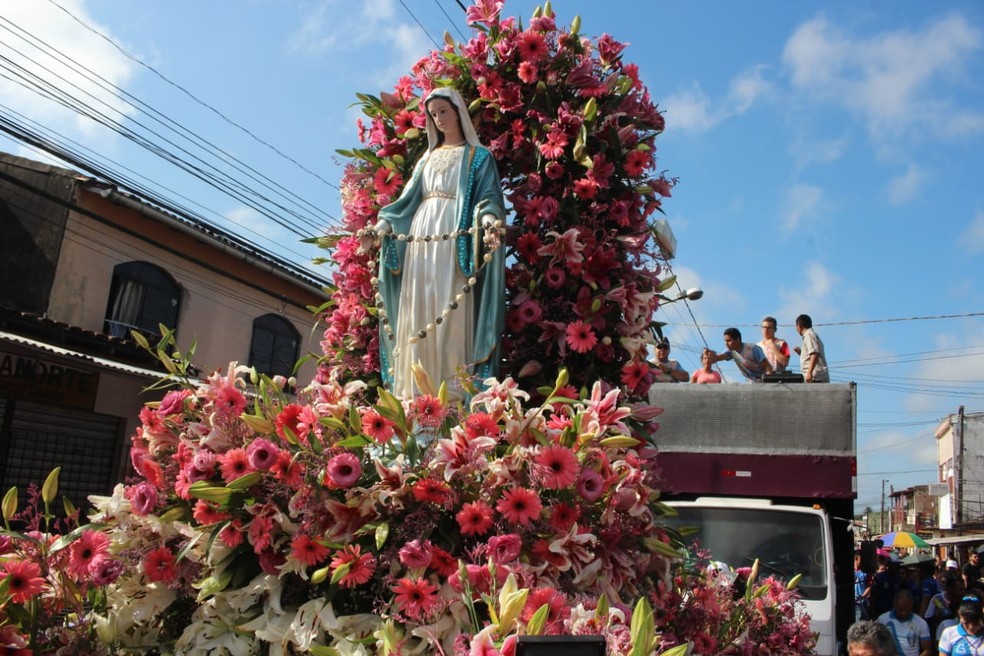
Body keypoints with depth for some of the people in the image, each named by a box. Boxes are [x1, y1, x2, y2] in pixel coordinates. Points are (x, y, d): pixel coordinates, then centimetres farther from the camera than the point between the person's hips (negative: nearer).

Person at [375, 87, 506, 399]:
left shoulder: (478, 156, 12)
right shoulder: (428, 158, 26)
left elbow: (488, 198, -1)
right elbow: (409, 198, 22)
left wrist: (490, 222, -23)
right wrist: (383, 224, 6)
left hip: (455, 241, -5)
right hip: (420, 238, 5)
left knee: (451, 315, -14)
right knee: (417, 315, -4)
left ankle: (453, 396, -16)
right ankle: (417, 396, -5)